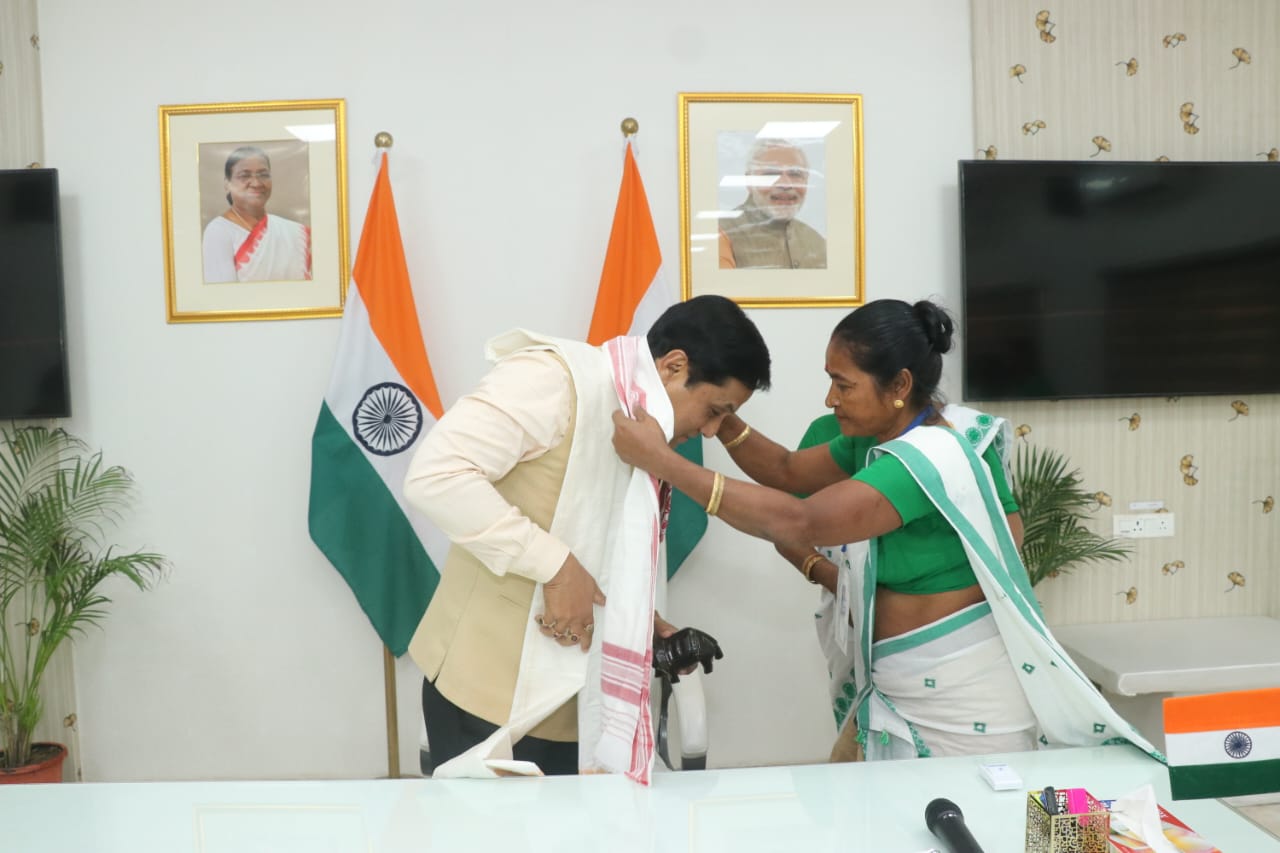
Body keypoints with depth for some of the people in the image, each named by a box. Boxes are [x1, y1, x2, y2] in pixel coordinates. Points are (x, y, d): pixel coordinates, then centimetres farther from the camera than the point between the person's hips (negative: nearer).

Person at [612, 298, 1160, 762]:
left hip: (962, 693, -8)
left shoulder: (928, 458, -26)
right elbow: (788, 471, 14)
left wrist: (659, 461, -32)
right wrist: (720, 417, -4)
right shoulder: (881, 439, 3)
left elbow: (796, 521, -33)